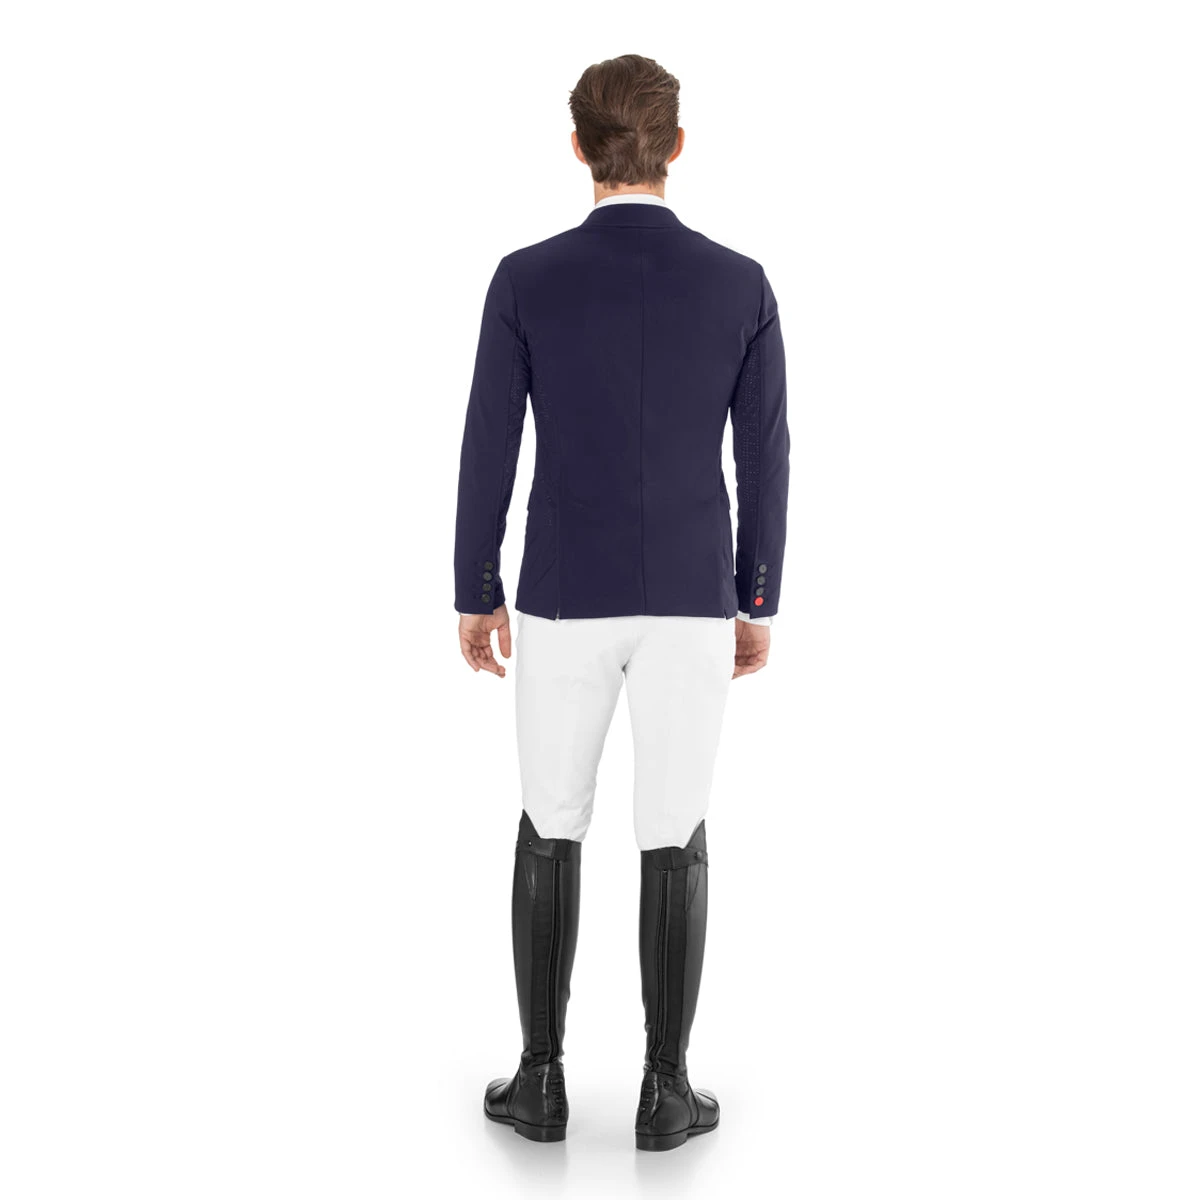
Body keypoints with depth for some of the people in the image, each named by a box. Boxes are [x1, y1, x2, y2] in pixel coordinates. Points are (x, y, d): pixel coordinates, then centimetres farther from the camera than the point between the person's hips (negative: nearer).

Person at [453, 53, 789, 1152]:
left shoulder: (525, 280, -7)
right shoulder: (742, 286, -4)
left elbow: (488, 455, -4)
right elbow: (764, 462, 0)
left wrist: (474, 598, 8)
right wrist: (759, 605, 11)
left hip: (565, 602, 0)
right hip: (690, 602, 1)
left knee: (551, 831, 14)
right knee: (675, 840, 10)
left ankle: (543, 1078, 19)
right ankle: (665, 1090, 16)